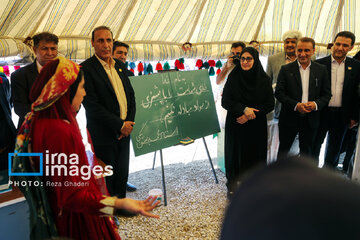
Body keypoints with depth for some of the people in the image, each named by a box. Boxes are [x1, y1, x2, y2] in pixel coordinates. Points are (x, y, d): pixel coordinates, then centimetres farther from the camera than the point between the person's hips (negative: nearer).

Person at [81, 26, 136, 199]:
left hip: (124, 133, 6)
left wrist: (129, 122, -1)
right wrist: (120, 125, -15)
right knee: (106, 180, 6)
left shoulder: (120, 65, 11)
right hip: (104, 136, -6)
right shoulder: (85, 68, -12)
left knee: (122, 176, 16)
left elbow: (131, 95, 13)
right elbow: (91, 106, -17)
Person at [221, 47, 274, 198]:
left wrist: (251, 115, -13)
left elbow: (270, 104, -2)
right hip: (235, 125, 0)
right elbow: (225, 101, -6)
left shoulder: (264, 79, -2)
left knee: (255, 153, 6)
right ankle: (232, 185, 24)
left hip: (256, 126, 0)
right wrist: (244, 109, -19)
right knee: (235, 152, 7)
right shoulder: (233, 77, -3)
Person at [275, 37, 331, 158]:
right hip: (289, 118, -2)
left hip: (311, 119, 2)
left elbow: (327, 94, 3)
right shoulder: (286, 69, -4)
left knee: (306, 152, 17)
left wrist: (316, 104, -17)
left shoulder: (321, 70, 2)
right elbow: (279, 93, -8)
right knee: (283, 149, 12)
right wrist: (296, 105, -20)